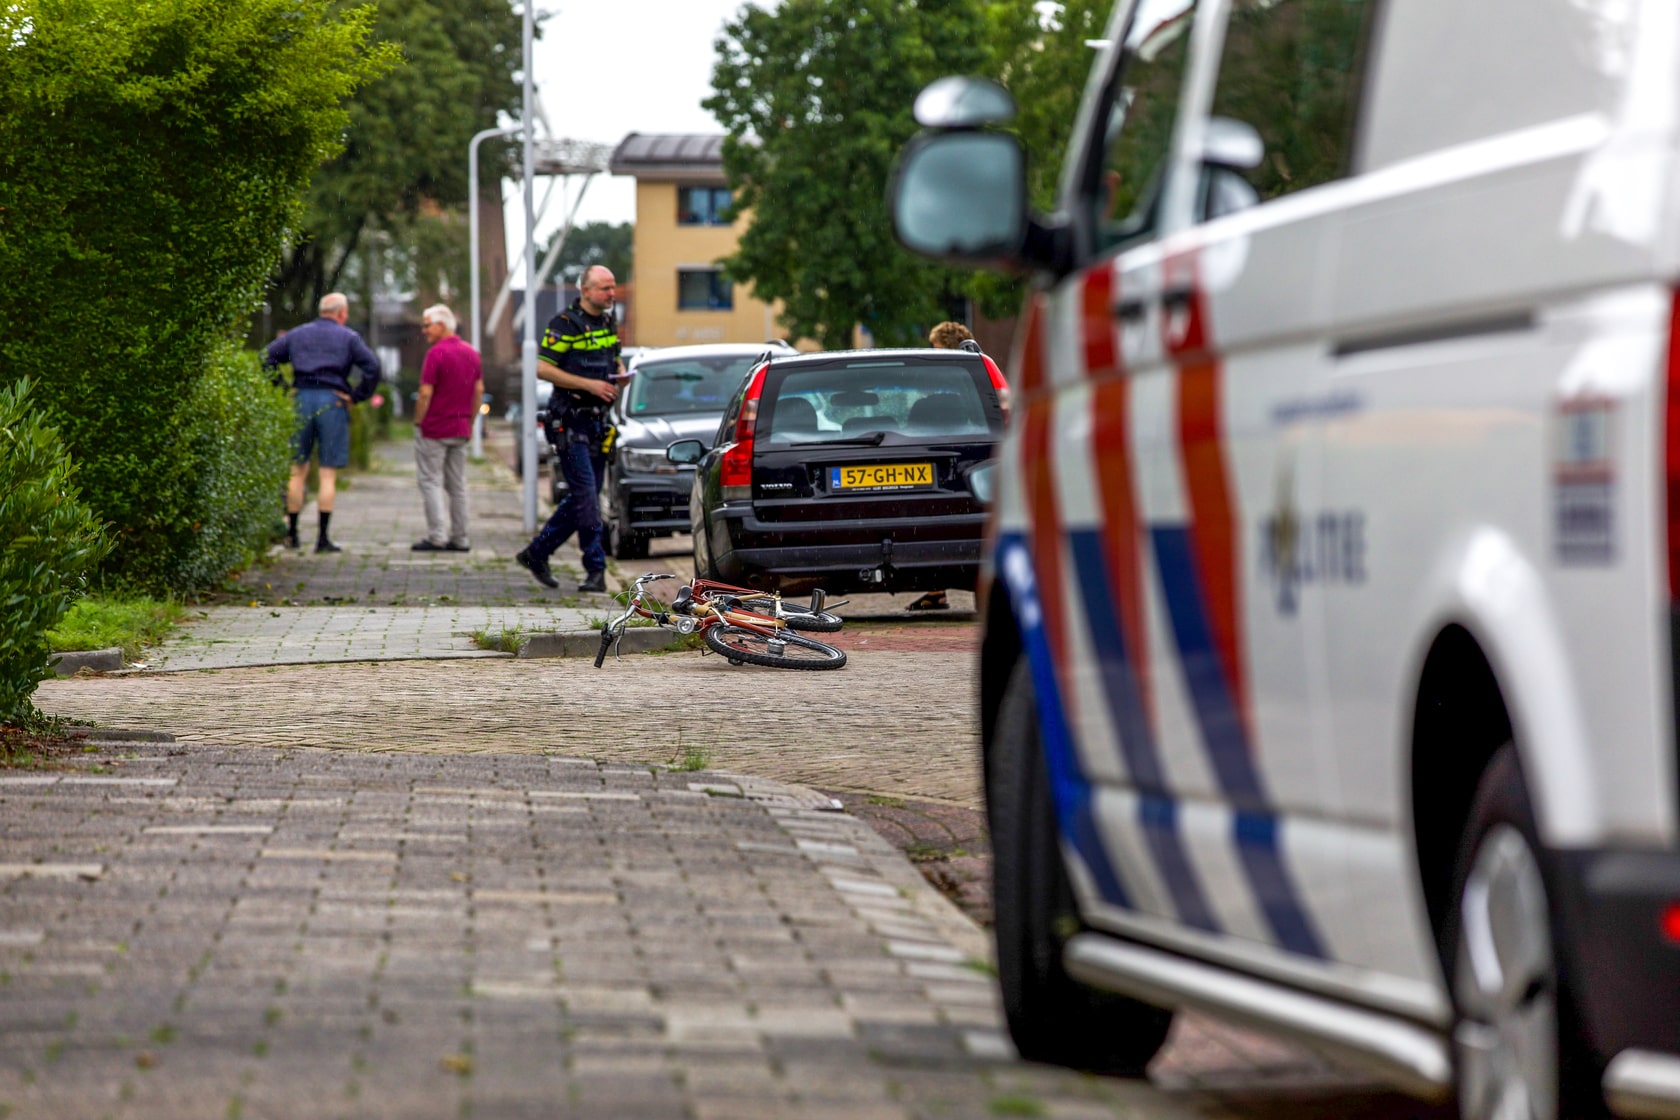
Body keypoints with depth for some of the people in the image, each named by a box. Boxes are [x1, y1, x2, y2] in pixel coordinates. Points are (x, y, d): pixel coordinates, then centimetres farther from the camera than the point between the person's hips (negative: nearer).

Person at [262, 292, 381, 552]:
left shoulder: (298, 335, 14)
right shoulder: (348, 338, 3)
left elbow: (266, 358, 10)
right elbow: (372, 367, -9)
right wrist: (357, 395, -1)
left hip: (301, 401, 3)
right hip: (333, 402, -3)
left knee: (297, 470, 11)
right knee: (328, 473, -1)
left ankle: (291, 533, 12)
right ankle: (322, 538, -4)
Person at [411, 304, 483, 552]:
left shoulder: (437, 353, -14)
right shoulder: (471, 353, 9)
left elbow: (425, 394, -17)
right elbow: (479, 390, 11)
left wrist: (418, 422, -6)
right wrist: (469, 422, 16)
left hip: (434, 428, -7)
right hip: (460, 429, 7)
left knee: (430, 481, -1)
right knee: (457, 485, 11)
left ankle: (436, 537, -6)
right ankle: (460, 538, 10)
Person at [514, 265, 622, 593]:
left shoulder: (609, 323, 14)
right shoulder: (565, 325, -11)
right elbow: (543, 368, -15)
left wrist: (620, 376, 4)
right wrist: (589, 384, -19)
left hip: (598, 420, 8)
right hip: (571, 421, -8)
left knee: (583, 498, 8)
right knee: (586, 496, -10)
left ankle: (536, 553, 20)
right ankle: (596, 569, -8)